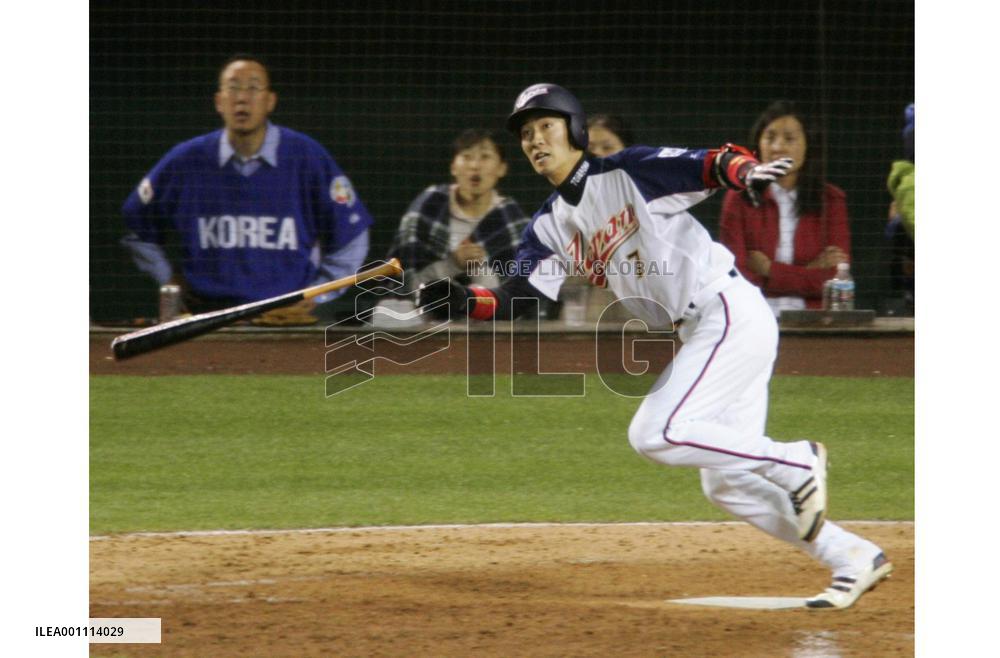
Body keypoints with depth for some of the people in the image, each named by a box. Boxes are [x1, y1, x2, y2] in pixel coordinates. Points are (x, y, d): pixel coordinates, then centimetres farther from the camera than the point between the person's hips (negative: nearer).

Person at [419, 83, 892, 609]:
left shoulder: (629, 173, -8)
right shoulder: (549, 227, 12)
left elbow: (707, 166, -20)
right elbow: (515, 301, 4)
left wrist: (743, 170, -43)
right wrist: (462, 300, -15)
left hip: (732, 312, -9)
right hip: (699, 333, 9)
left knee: (654, 435, -20)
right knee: (724, 484, 9)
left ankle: (795, 463, -6)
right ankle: (854, 559, 17)